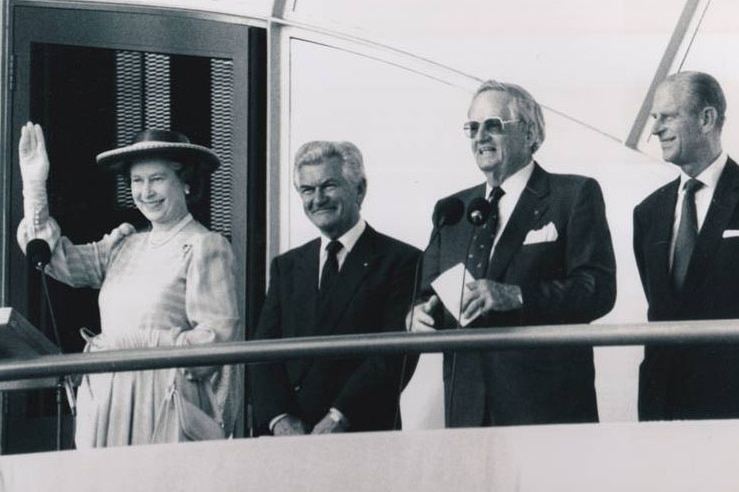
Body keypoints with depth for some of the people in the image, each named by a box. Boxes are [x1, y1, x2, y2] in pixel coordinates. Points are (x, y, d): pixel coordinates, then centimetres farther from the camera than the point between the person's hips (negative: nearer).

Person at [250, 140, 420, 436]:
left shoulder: (401, 262, 3)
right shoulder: (286, 267, 19)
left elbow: (395, 353, -6)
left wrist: (339, 417, -14)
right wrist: (279, 417, -6)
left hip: (361, 433, -3)